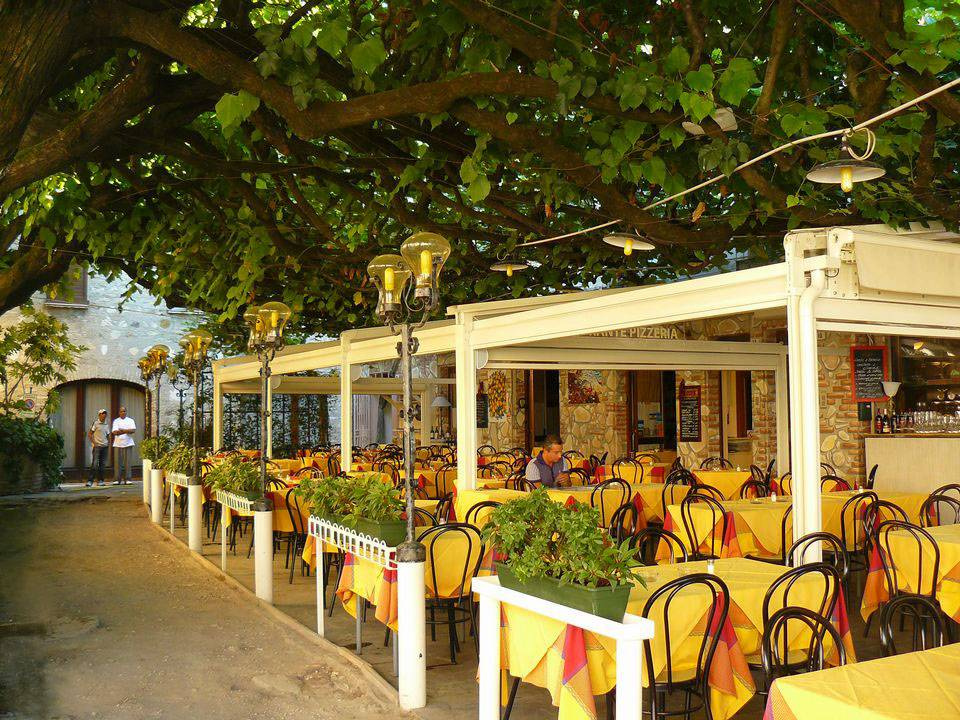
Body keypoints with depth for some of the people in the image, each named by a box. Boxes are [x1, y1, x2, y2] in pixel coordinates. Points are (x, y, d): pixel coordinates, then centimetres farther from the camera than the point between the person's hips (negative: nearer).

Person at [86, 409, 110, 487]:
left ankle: (100, 480, 11)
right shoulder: (95, 423, -2)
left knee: (102, 464, 5)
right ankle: (90, 481, -8)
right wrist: (94, 443, -10)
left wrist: (109, 447, 12)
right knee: (94, 464, -11)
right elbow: (89, 434, -3)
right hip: (97, 446, -5)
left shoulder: (106, 425, 14)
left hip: (105, 446, 5)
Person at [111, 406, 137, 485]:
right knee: (117, 462, -3)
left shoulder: (130, 420, 13)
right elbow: (114, 432, -3)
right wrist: (127, 431, -13)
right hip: (118, 444, 0)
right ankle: (117, 479, 1)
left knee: (128, 462, -4)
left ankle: (128, 479, -3)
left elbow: (133, 430, -3)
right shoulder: (116, 421, 12)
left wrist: (123, 430, -12)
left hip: (128, 443, 0)